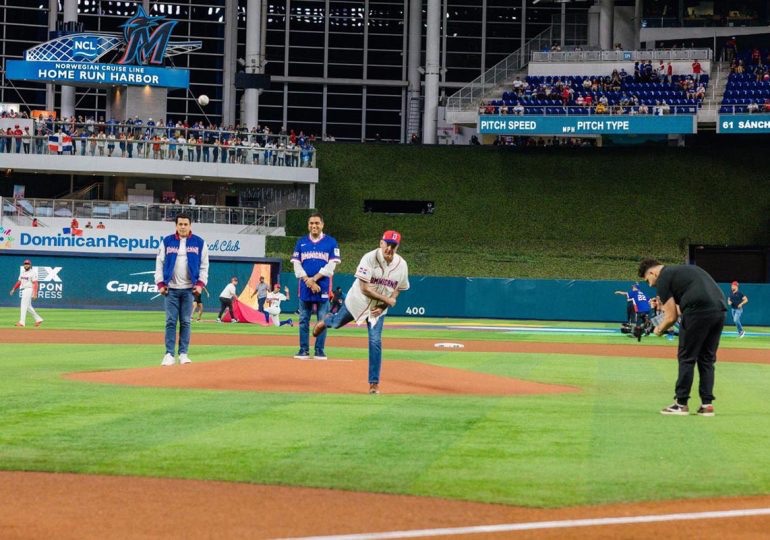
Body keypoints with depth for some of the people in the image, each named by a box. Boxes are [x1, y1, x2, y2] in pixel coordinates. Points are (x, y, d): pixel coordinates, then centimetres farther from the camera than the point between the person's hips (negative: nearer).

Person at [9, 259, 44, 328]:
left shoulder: (33, 273, -10)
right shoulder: (22, 272, 14)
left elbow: (35, 283, -15)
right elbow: (19, 281, 19)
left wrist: (35, 293, -23)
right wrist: (14, 289, 9)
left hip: (29, 290, -9)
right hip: (24, 290, 9)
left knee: (24, 305, -11)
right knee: (28, 306, 12)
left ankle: (22, 322, -11)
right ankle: (38, 319, 20)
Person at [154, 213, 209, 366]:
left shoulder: (199, 243, 4)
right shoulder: (167, 242, 4)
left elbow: (204, 265, 5)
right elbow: (160, 263, 5)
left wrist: (200, 283, -6)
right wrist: (160, 283, -3)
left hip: (189, 289, 0)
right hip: (171, 288, 0)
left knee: (186, 322, 2)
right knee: (171, 321, -4)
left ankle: (183, 354, 7)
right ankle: (169, 354, -4)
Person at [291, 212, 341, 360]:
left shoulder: (331, 242, 3)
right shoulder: (301, 242, 10)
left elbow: (331, 265, -4)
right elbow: (296, 264, 5)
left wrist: (315, 278, -12)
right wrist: (308, 280, -9)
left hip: (323, 287, -2)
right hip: (305, 287, 2)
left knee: (322, 320, -1)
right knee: (304, 320, 3)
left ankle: (319, 351, 3)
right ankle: (304, 350, 7)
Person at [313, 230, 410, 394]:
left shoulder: (401, 265, -14)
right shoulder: (369, 258, -27)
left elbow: (397, 290, -1)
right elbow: (364, 288, -28)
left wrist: (382, 307, -15)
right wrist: (387, 299, -28)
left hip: (379, 308, 1)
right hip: (357, 301, -1)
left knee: (375, 341, -10)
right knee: (337, 323, 21)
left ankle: (374, 383, -3)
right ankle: (326, 321, 62)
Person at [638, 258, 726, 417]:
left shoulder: (663, 279, 5)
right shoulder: (685, 269, 30)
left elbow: (671, 317, 2)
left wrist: (659, 330, 20)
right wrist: (665, 304, 35)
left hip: (699, 312, -8)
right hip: (720, 309, 8)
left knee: (686, 358, 4)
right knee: (707, 359, 15)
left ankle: (681, 403, 6)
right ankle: (707, 404, 13)